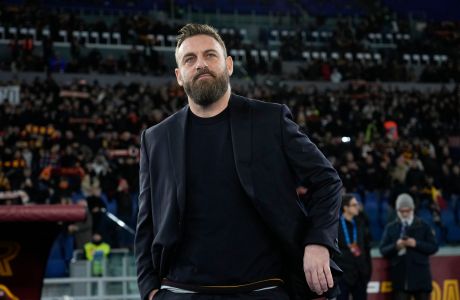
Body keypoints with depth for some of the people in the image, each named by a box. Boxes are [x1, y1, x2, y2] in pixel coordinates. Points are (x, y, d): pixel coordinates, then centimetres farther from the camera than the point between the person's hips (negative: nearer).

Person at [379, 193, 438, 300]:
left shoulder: (423, 226, 6)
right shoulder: (391, 228, 8)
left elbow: (433, 247, 0)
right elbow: (383, 250, 3)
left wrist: (416, 244, -15)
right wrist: (395, 246, -17)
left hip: (420, 276, 0)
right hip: (400, 277, 0)